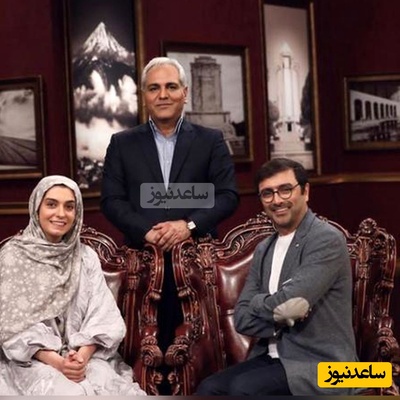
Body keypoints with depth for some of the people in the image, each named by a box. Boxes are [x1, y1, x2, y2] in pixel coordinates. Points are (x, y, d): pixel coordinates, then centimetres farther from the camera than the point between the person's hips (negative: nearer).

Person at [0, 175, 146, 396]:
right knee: (66, 393, -32)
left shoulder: (86, 257, 10)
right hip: (33, 360, -3)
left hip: (85, 354, 3)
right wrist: (55, 361, -16)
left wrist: (83, 355, -15)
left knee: (114, 389, -25)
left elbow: (102, 316, 3)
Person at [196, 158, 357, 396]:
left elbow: (289, 303, -22)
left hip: (319, 366, -7)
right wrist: (283, 318, -13)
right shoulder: (264, 250, 12)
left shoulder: (327, 239, -11)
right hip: (271, 357, 7)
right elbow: (242, 319, 5)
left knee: (243, 389, -27)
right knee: (209, 389, -14)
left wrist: (257, 303, -2)